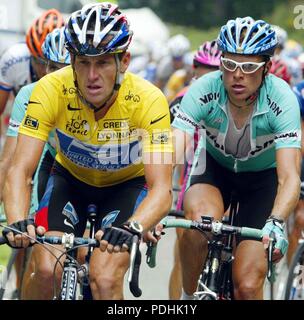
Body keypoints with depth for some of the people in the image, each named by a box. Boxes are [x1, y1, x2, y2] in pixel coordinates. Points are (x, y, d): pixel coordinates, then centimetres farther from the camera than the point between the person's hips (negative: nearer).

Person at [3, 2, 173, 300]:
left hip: (128, 183, -1)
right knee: (47, 270, -21)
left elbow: (161, 189, -37)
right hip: (71, 177, 1)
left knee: (105, 280, -23)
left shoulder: (148, 100, -32)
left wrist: (133, 228, -58)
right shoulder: (51, 90, -29)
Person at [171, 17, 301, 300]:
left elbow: (290, 176, -39)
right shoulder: (203, 91, -29)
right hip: (215, 166, 1)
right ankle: (187, 296, -8)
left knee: (247, 286, -14)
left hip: (264, 175, -1)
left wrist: (276, 223, -57)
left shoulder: (282, 100, -31)